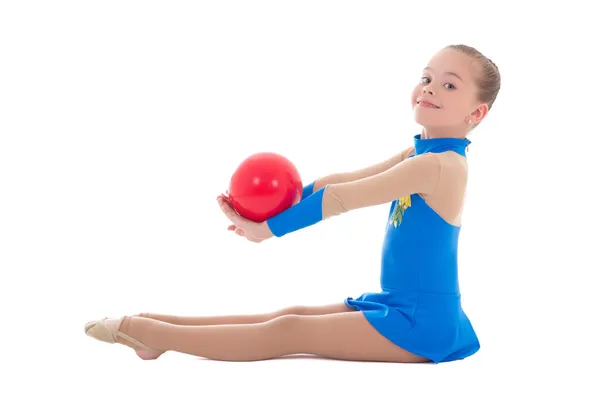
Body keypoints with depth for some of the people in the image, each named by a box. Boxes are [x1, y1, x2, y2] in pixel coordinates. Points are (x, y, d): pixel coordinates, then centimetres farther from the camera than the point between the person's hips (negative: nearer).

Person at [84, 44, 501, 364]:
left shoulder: (439, 165, -21)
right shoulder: (421, 155, 11)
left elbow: (339, 199, -19)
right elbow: (337, 181, 11)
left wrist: (266, 228, -12)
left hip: (421, 323, -9)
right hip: (401, 305, 10)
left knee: (287, 332, -9)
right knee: (294, 314, 6)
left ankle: (148, 332, -7)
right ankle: (158, 323, 9)